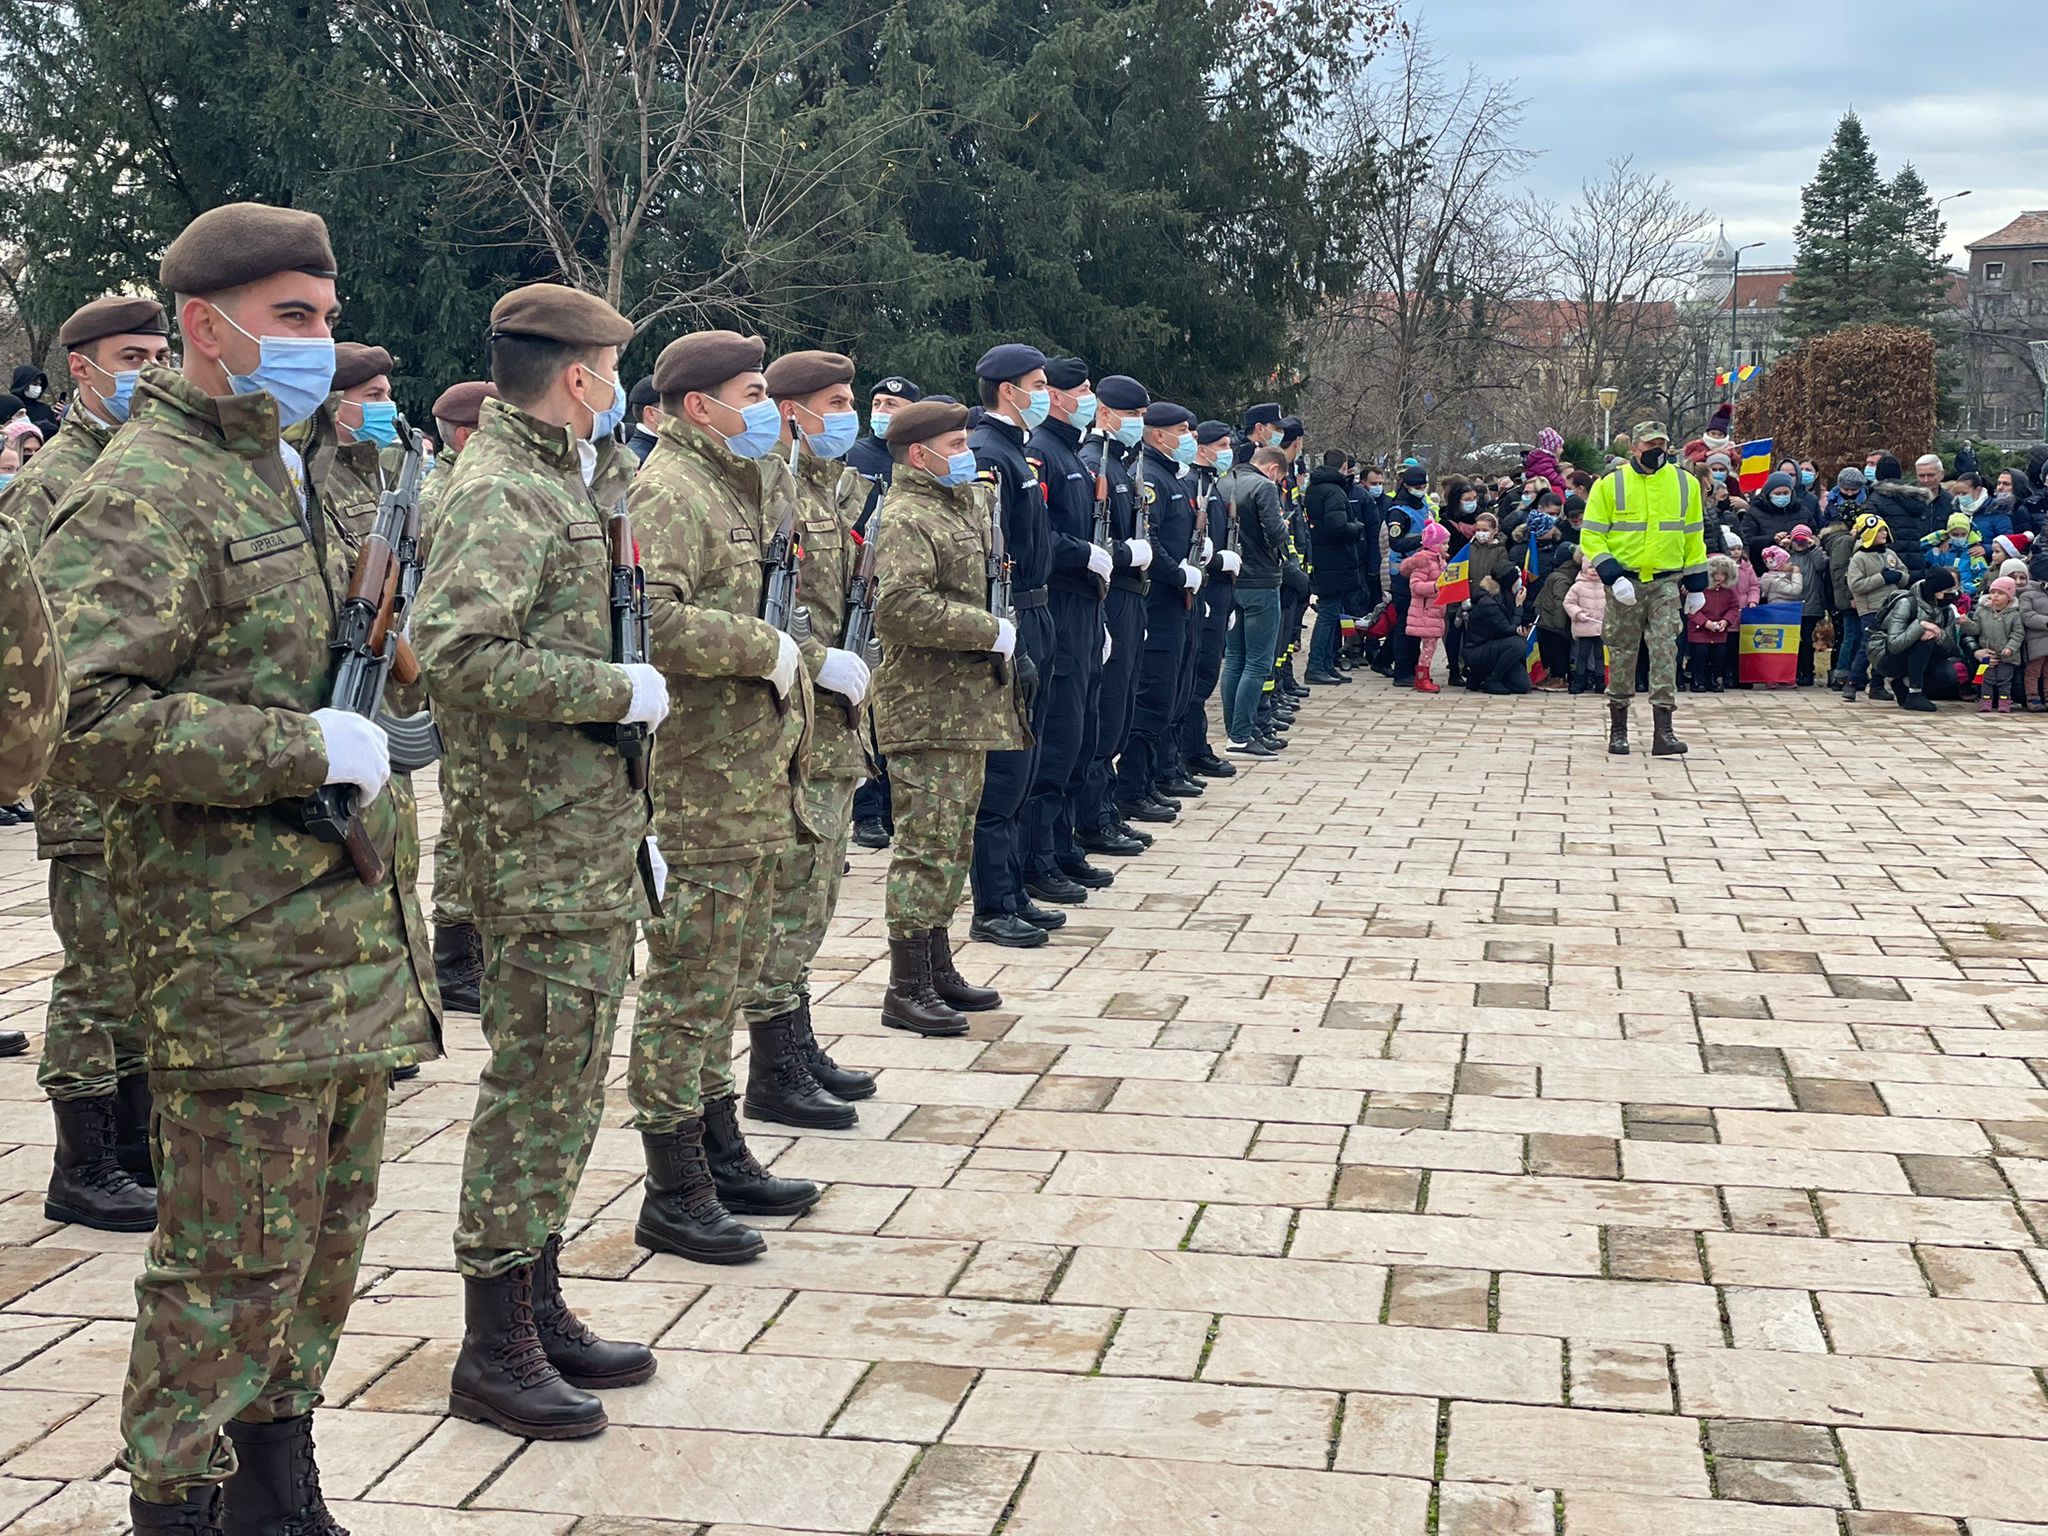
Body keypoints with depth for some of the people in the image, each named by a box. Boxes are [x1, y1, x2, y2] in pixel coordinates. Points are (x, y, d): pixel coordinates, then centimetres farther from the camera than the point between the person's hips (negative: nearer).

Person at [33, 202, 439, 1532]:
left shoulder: (280, 475, 17)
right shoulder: (143, 494, -14)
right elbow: (79, 718, -25)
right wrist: (305, 748, -22)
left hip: (347, 931, 9)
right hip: (239, 958, -9)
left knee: (325, 1235, 17)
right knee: (234, 1259, -1)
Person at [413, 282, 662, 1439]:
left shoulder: (560, 479, 15)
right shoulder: (502, 494, -16)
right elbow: (460, 650, -29)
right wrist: (623, 690, -22)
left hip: (590, 831, 10)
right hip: (544, 838, -10)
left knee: (566, 1078, 16)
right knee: (538, 1080, -2)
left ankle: (540, 1309, 28)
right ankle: (496, 1351, 9)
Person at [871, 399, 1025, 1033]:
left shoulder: (968, 499, 16)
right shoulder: (905, 518, -14)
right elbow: (902, 608, -27)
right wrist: (992, 632, -20)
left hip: (969, 701, 10)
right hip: (928, 706, -10)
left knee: (953, 840, 15)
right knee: (927, 843, -7)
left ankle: (938, 969, 25)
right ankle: (906, 991, -2)